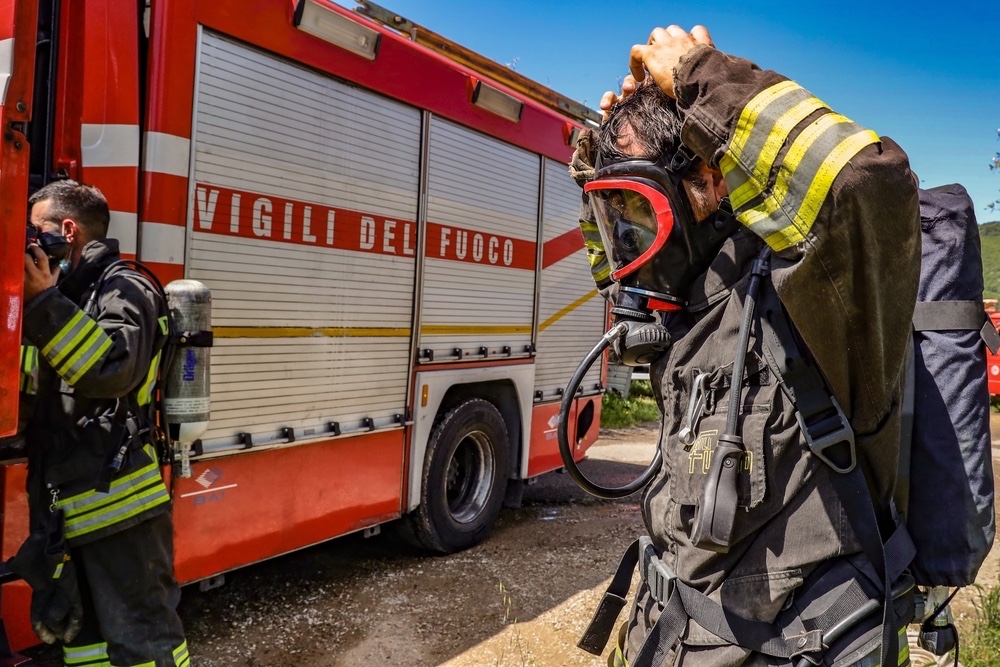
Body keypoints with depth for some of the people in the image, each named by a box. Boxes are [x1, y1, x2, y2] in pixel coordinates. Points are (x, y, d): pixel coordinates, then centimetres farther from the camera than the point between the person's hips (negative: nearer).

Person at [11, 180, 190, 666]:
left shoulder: (123, 289, -8)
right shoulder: (70, 295, 20)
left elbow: (114, 368, -26)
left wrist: (47, 303, -23)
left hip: (118, 504, -10)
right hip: (67, 508, 10)